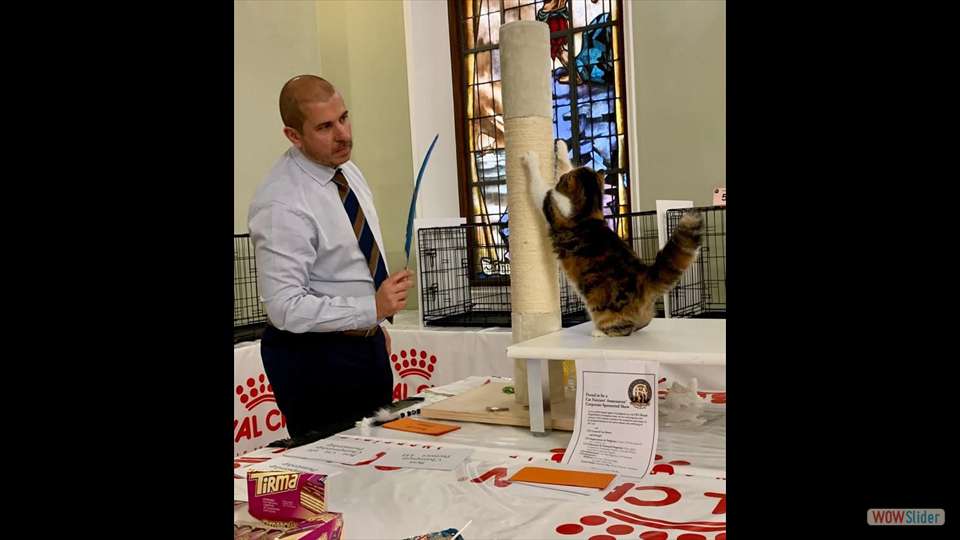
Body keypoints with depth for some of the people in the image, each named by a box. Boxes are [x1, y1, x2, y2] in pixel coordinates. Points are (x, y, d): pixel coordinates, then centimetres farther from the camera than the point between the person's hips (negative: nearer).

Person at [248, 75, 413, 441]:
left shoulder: (347, 170, 3)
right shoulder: (282, 204, -24)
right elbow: (286, 307, -27)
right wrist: (373, 308, -29)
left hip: (368, 343, 9)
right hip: (314, 357, -8)